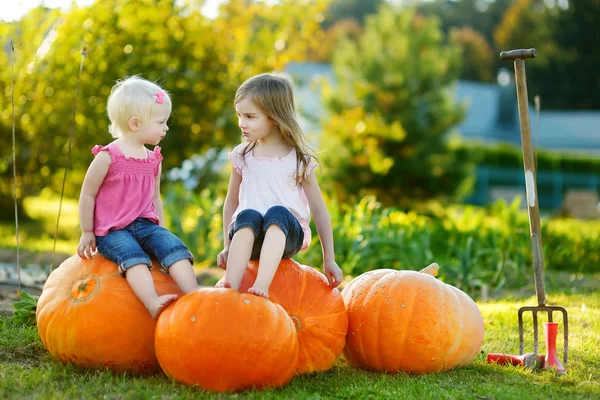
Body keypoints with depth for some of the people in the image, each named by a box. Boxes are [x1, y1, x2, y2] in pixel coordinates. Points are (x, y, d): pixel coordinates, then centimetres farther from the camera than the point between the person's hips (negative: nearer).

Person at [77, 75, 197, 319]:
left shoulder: (154, 160, 11)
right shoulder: (108, 157, -8)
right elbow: (87, 195, -2)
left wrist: (162, 230, 16)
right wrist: (87, 233, 1)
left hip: (146, 224, 6)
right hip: (112, 230, -6)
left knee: (174, 247, -22)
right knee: (134, 257, -34)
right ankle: (153, 303, -53)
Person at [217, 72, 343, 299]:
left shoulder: (300, 160, 1)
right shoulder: (242, 156, 9)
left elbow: (318, 209, 4)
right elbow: (231, 201, 16)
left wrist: (329, 260, 4)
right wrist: (228, 246, 8)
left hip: (287, 236, -2)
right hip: (248, 237, 2)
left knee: (277, 212, -36)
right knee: (248, 214, -33)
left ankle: (262, 287, -52)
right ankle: (230, 287, -48)